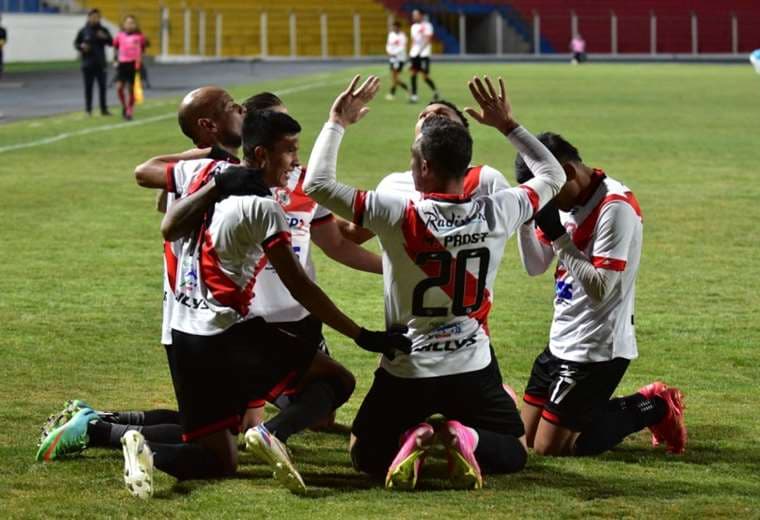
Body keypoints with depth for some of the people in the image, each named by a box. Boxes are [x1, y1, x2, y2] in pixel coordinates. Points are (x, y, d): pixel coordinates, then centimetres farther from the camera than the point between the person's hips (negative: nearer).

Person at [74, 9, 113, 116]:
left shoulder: (103, 30, 4)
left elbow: (111, 43, 3)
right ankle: (88, 109, 9)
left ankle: (104, 109, 6)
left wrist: (105, 38, -17)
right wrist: (81, 47, -13)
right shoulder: (83, 31, 1)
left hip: (100, 63, 1)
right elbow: (76, 43, 8)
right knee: (88, 87, 2)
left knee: (102, 86, 0)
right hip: (87, 63, -1)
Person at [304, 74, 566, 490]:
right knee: (513, 453, 21)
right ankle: (466, 439, -12)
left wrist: (337, 122, -3)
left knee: (365, 456, 21)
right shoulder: (496, 213, -10)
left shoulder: (398, 215, -19)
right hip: (472, 370, 1)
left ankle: (409, 440, -13)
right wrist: (508, 125, 14)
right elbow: (552, 178, 10)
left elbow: (318, 184, -13)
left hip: (406, 373, -1)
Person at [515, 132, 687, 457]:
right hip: (563, 341, 9)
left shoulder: (615, 207, -21)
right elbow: (535, 267, 11)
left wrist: (557, 233, -25)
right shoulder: (566, 200, 5)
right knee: (527, 437, 13)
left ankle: (652, 409, 7)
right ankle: (647, 405, 19)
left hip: (597, 349, -9)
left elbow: (600, 288, -25)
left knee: (548, 448, -8)